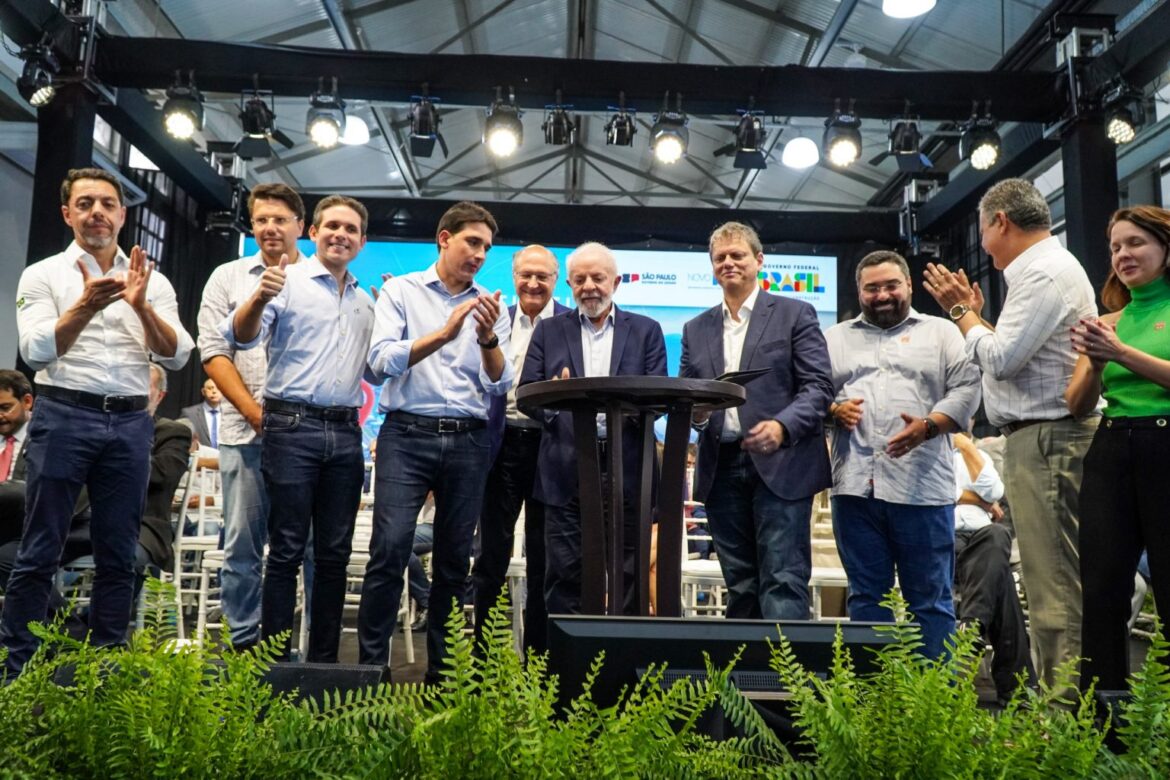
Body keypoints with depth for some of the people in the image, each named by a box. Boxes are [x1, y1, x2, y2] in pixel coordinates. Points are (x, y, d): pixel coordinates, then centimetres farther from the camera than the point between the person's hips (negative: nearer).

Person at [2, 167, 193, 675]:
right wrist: (86, 306, -24)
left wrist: (141, 306, -15)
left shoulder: (152, 281, 11)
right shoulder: (43, 275, 5)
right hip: (63, 416, -2)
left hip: (130, 423, 3)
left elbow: (177, 356, 1)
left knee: (118, 555, 7)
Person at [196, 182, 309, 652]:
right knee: (242, 545, 4)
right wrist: (255, 412, -6)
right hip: (246, 432, 1)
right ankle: (245, 644, 15)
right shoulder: (228, 278, 10)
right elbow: (214, 353, 3)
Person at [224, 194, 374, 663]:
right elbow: (239, 336, -12)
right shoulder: (288, 281, 1)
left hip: (345, 434, 5)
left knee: (334, 554, 8)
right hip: (292, 428, -5)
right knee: (287, 551, -1)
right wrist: (259, 299, -33)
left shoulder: (366, 303, 18)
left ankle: (324, 660, 18)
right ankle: (276, 660, 7)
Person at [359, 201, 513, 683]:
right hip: (408, 433, -3)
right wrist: (444, 333, -18)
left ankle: (441, 673, 17)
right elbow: (382, 362, -7)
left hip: (468, 441, 3)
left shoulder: (491, 308, 14)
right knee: (390, 550, -13)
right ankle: (371, 666, -2)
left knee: (454, 560, 6)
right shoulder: (401, 291, 6)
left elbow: (500, 386, 5)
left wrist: (488, 337, -13)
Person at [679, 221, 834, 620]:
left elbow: (819, 386, -3)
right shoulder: (696, 329, 17)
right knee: (740, 586, 10)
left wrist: (782, 426, -20)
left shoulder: (795, 314, 5)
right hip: (721, 468, 4)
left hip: (780, 464, -4)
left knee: (783, 582, -8)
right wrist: (692, 412, -8)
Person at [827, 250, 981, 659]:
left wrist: (928, 426, -14)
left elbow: (966, 389, 2)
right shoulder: (835, 338, 18)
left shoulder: (940, 333, 11)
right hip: (855, 485, 2)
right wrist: (834, 409, -8)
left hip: (921, 487, -2)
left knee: (930, 598, 3)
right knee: (866, 596, 9)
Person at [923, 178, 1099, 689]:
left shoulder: (1045, 272, -12)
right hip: (1041, 440, 11)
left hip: (1046, 440, -11)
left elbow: (1001, 359, -18)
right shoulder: (1047, 268, 21)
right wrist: (972, 314, 17)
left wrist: (962, 312, -4)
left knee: (1055, 589, -8)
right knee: (1050, 586, 13)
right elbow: (1010, 359, 20)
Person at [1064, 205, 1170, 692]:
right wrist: (1094, 363, -7)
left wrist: (1122, 353, -17)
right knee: (1102, 590, 2)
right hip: (1110, 454, 4)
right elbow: (1078, 405, 10)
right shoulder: (1106, 322, 15)